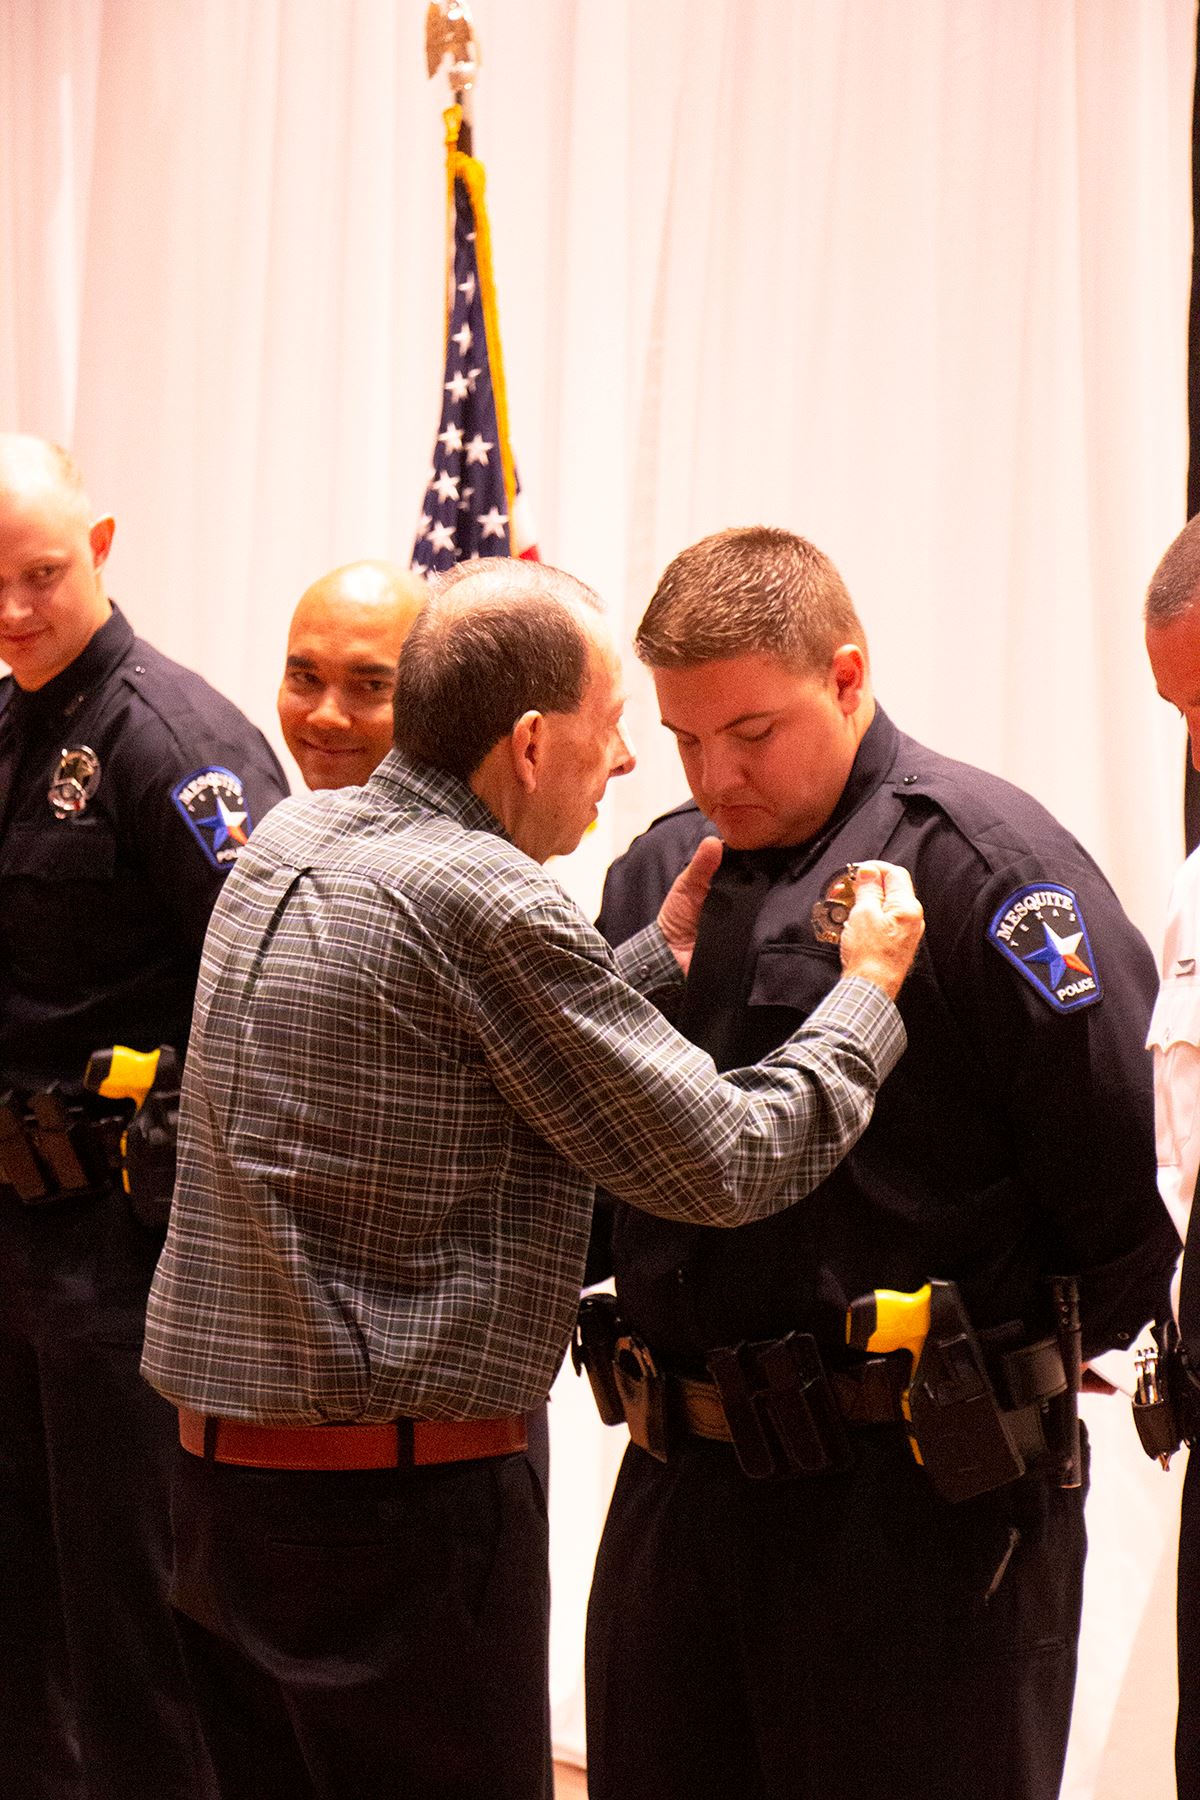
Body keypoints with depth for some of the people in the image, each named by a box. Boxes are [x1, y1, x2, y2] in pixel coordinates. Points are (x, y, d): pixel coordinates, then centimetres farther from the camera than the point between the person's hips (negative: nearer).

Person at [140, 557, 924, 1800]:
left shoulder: (285, 842, 7)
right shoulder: (483, 904, -18)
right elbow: (722, 1165, -12)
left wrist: (661, 956, 21)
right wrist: (868, 993, 3)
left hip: (216, 1465, 9)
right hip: (395, 1498, -9)